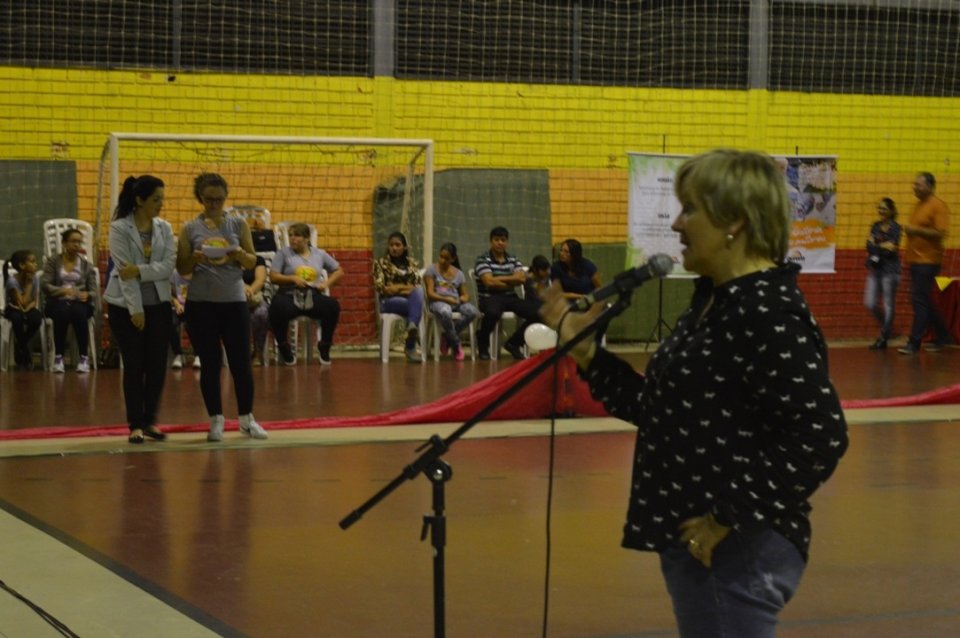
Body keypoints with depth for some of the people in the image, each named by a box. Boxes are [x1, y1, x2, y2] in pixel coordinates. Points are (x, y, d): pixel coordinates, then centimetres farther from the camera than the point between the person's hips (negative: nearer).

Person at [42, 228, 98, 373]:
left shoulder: (86, 265, 15)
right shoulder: (52, 262, 9)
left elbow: (94, 291, 7)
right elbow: (44, 285, -4)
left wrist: (87, 295, -18)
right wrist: (62, 290, -24)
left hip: (79, 302, 1)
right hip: (57, 301, -1)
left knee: (78, 313, -36)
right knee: (62, 312, -37)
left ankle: (84, 357, -33)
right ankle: (58, 357, -31)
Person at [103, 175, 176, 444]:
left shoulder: (164, 228, 5)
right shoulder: (119, 228, -8)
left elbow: (168, 266, -5)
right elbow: (124, 271, -13)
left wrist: (140, 271, -20)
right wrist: (135, 309, -17)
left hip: (158, 303, 4)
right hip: (125, 305, -4)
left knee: (157, 364, 2)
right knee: (134, 365, -2)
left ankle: (150, 420, 15)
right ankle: (135, 424, 7)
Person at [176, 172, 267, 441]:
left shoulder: (238, 224, 4)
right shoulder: (190, 228, 2)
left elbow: (252, 261, 5)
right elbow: (182, 269, 2)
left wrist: (241, 255, -17)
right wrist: (195, 260, -19)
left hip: (234, 301, 1)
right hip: (200, 304, -1)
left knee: (241, 361, 1)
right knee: (210, 363, 3)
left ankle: (247, 418, 13)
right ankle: (216, 420, 12)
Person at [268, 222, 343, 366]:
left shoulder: (319, 254, 16)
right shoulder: (283, 253, 9)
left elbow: (338, 270, 22)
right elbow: (273, 277, 1)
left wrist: (327, 283, 3)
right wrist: (293, 278, -13)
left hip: (313, 296, 2)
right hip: (289, 295, -2)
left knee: (333, 306, -30)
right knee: (278, 309, -38)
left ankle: (324, 345, -5)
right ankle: (283, 346, -9)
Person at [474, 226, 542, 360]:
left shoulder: (513, 260, 13)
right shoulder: (482, 260, -2)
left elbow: (521, 278, -4)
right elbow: (489, 282, -15)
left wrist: (499, 279, -9)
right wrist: (511, 282, -5)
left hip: (510, 298, 5)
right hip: (489, 298, -5)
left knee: (538, 312, -17)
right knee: (493, 312, -42)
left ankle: (514, 343, 5)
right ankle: (482, 344, -10)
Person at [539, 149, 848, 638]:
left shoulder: (769, 314, -20)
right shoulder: (712, 303, 11)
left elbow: (820, 439, -26)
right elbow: (665, 409, 13)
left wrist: (730, 517, -22)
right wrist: (587, 353, 7)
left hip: (741, 551, -10)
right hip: (693, 543, 10)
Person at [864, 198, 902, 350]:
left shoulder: (895, 228, -6)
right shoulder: (875, 226, 10)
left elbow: (891, 251, -15)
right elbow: (869, 247, 0)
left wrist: (875, 247, -7)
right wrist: (883, 247, -13)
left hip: (889, 271, -6)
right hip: (875, 269, 6)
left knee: (888, 305, 0)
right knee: (869, 304, 4)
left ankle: (883, 339, 7)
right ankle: (887, 328, 26)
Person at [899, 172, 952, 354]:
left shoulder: (938, 206, -10)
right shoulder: (918, 205, 16)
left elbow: (941, 233, -18)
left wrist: (917, 230, -19)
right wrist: (908, 230, 10)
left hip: (928, 261, -9)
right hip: (915, 259, 9)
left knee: (920, 301, -9)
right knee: (924, 302, 13)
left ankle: (914, 343, -7)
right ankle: (942, 336, 25)